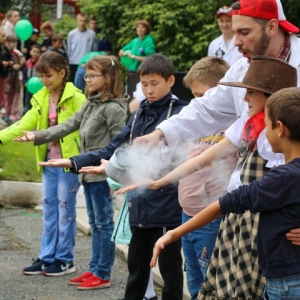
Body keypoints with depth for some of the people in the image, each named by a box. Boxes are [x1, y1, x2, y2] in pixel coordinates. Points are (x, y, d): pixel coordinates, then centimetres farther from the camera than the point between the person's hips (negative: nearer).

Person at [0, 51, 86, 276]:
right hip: (49, 162, 7)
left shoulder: (75, 98, -12)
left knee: (65, 209, 2)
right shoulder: (41, 99, 9)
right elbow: (25, 124, 6)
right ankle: (47, 257, 18)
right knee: (49, 209, 11)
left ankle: (65, 260, 11)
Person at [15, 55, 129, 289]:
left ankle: (103, 275, 5)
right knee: (95, 223, 14)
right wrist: (38, 137, 10)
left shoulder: (114, 108, -14)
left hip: (103, 174, -9)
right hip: (89, 172, 9)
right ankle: (94, 269, 22)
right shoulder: (90, 104, 14)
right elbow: (68, 126, 15)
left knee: (104, 223, -1)